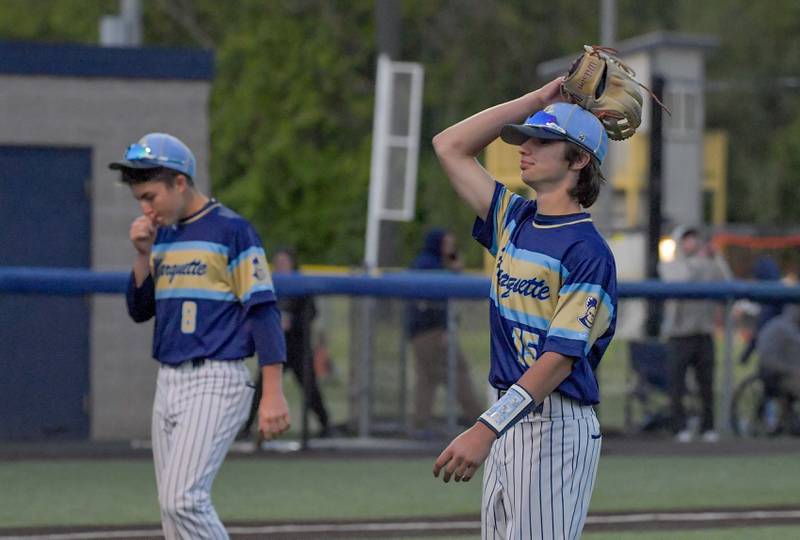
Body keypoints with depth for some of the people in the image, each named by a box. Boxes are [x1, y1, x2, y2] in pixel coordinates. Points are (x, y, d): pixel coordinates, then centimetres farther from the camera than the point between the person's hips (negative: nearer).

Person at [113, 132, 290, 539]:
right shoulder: (162, 234, 14)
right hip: (168, 382, 8)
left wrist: (273, 395, -17)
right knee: (173, 507, 7)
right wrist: (143, 254, -1)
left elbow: (263, 311, -12)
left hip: (216, 382, -8)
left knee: (183, 499, -19)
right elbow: (139, 310, 16)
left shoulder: (230, 230, -9)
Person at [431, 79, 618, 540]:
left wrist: (486, 430, -28)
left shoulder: (588, 251, -12)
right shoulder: (513, 220, 12)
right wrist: (540, 99, 15)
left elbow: (560, 359, -20)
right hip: (510, 419, 8)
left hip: (557, 427, -8)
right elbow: (450, 146, 19)